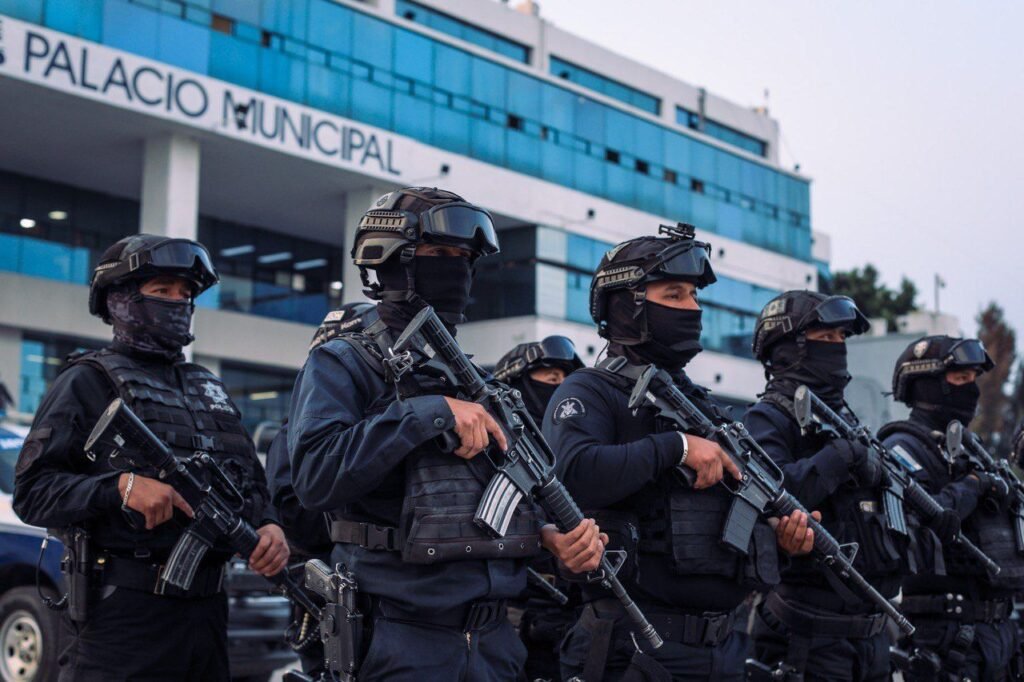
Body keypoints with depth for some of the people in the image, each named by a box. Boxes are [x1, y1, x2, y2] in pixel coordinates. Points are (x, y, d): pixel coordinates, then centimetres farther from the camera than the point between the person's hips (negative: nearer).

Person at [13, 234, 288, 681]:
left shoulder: (210, 388, 21)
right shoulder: (89, 381, 0)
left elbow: (252, 481, 21)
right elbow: (32, 492, -8)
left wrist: (268, 526, -1)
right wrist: (122, 487, -23)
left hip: (207, 608, 6)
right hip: (124, 611, -6)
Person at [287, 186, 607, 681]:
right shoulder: (341, 365, -4)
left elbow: (521, 486, 19)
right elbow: (315, 474, -20)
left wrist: (557, 534, -3)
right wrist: (432, 412, -20)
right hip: (401, 641, -6)